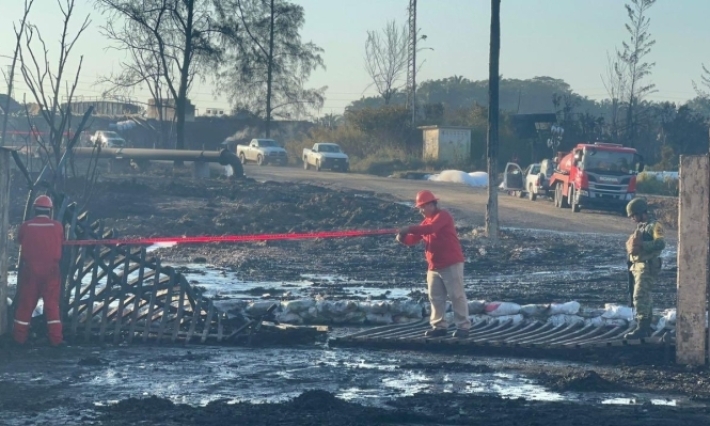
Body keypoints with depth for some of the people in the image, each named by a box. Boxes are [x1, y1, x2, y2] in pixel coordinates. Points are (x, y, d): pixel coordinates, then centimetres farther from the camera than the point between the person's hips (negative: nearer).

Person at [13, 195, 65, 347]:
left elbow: (19, 241, 11)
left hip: (30, 270, 0)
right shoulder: (57, 227, -7)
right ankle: (55, 338, 5)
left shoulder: (26, 226, -6)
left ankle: (20, 336, 15)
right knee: (52, 303, 7)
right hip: (51, 270, 0)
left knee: (26, 303, 10)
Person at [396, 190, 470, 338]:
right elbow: (413, 239, 11)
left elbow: (430, 229, -29)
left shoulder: (443, 216, -11)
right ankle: (439, 326, 15)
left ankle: (463, 327, -2)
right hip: (434, 266, 9)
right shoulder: (426, 221, 15)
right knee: (435, 297, 9)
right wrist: (402, 237, -11)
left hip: (451, 264, -9)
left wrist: (409, 229, -30)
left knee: (457, 296, -5)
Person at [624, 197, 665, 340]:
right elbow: (631, 243, 22)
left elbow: (660, 243, -26)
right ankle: (647, 327, 25)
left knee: (640, 297, -16)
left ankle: (641, 329, -18)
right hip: (638, 265, 10)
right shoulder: (640, 226, 18)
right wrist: (630, 245, -1)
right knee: (646, 296, 16)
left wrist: (642, 245, -28)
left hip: (647, 267, -10)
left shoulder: (654, 226, -11)